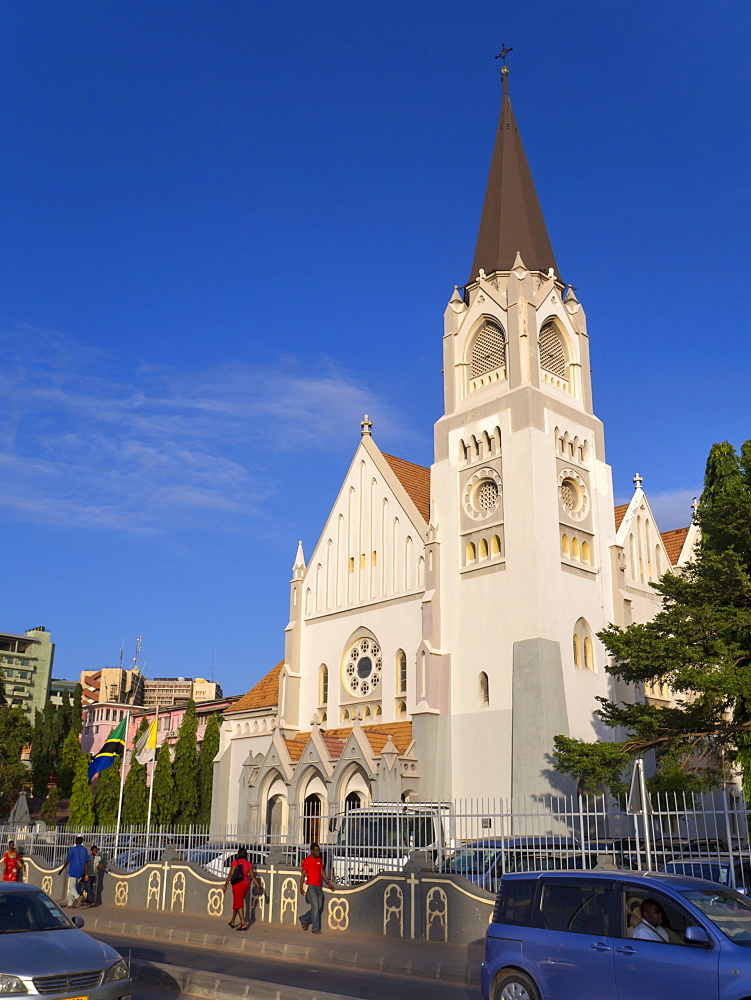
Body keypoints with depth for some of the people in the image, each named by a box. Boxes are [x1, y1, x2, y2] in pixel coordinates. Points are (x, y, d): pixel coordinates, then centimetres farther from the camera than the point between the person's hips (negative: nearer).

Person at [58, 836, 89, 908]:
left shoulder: (72, 850, -6)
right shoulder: (85, 850, 7)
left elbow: (67, 861, -6)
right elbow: (86, 863, 5)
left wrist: (61, 870, 8)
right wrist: (86, 874, 5)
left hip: (73, 872, -5)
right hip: (80, 873, 5)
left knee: (71, 887, -4)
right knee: (74, 887, 15)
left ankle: (78, 896, -31)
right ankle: (70, 903, 15)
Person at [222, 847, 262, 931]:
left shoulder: (235, 862, -5)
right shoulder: (248, 864, 9)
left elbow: (230, 875, -12)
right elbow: (252, 876, 4)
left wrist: (225, 886, -10)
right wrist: (259, 886, 6)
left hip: (238, 884, -6)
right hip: (246, 884, 6)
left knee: (238, 903, -7)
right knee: (237, 902, 21)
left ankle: (243, 924, -19)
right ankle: (232, 922, 32)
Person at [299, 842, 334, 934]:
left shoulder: (319, 859, 15)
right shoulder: (307, 860, -5)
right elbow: (303, 874, -7)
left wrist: (328, 883, 16)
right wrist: (301, 887, -14)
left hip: (319, 887, 7)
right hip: (311, 886, -7)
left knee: (319, 908, 7)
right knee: (315, 907, -11)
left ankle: (304, 919, 26)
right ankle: (315, 928, -4)